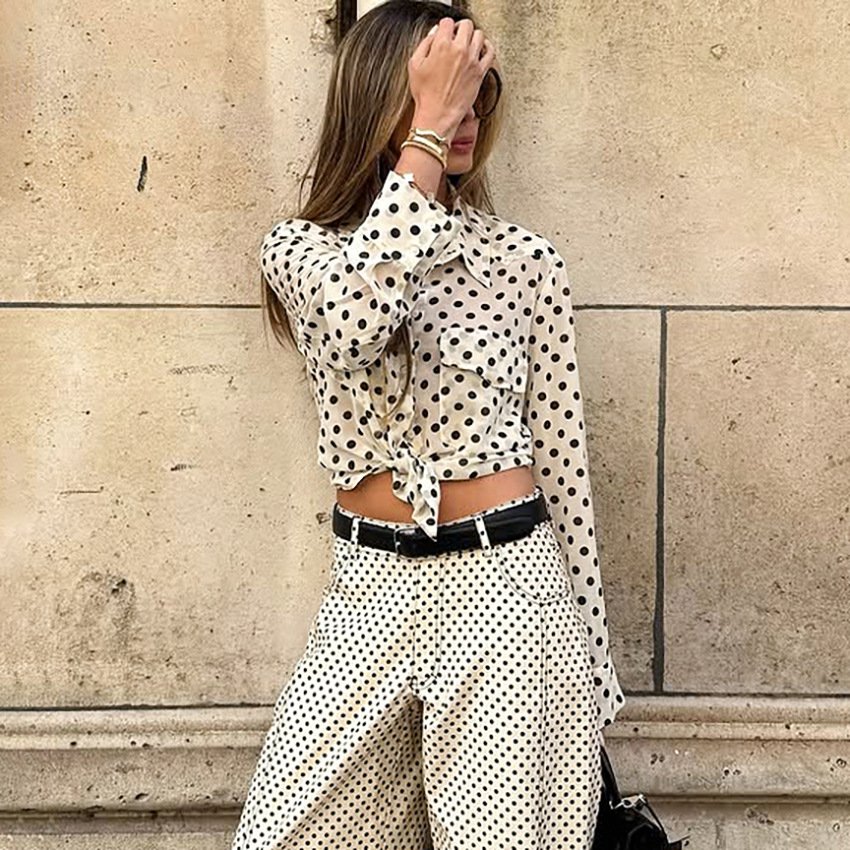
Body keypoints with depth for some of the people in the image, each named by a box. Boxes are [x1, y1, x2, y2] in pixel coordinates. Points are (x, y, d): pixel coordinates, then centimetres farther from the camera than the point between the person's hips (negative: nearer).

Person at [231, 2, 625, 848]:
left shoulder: (526, 259, 0)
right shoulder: (299, 248, 1)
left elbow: (561, 461, 3)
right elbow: (355, 324, -25)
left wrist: (593, 666, 5)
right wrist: (428, 129, -20)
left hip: (504, 584, -1)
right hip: (369, 591, 2)